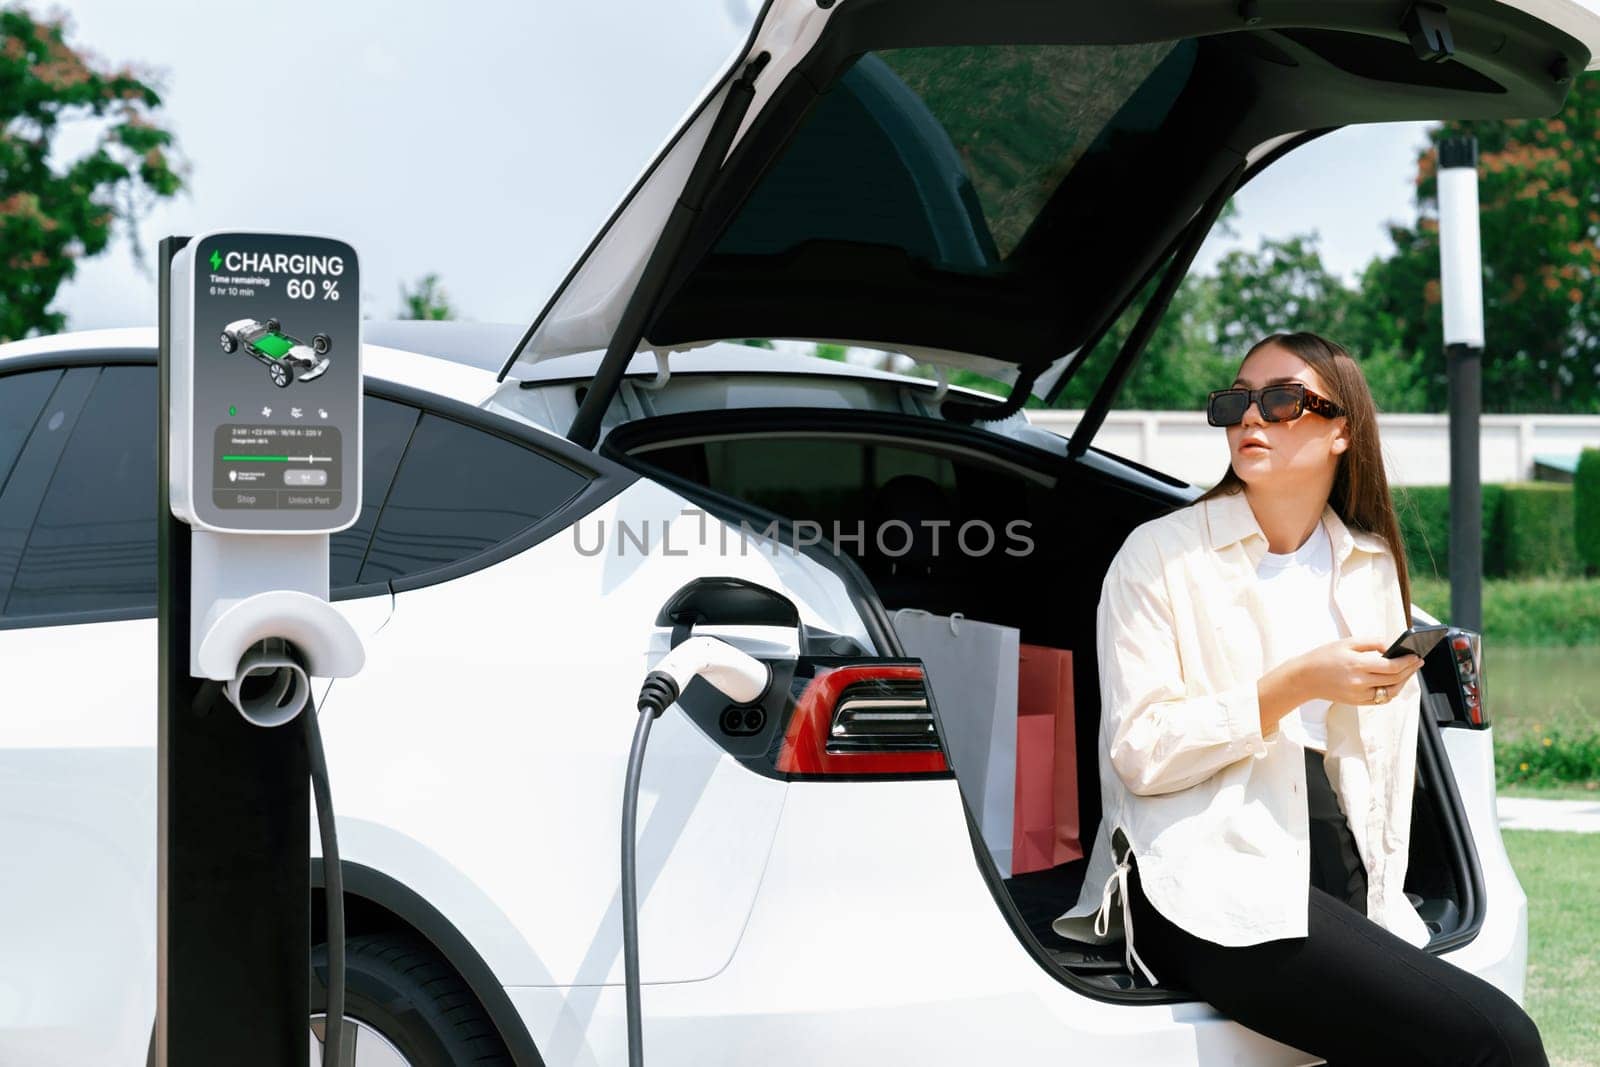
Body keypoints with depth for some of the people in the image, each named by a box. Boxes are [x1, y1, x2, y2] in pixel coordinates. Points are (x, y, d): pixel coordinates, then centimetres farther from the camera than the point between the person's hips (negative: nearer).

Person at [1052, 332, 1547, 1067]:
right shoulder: (1162, 554, 2)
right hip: (1210, 880, -6)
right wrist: (1293, 686, -14)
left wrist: (1382, 907, 10)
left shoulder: (1373, 568, 16)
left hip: (1337, 875, 6)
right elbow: (1138, 752, -7)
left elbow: (1385, 765, 18)